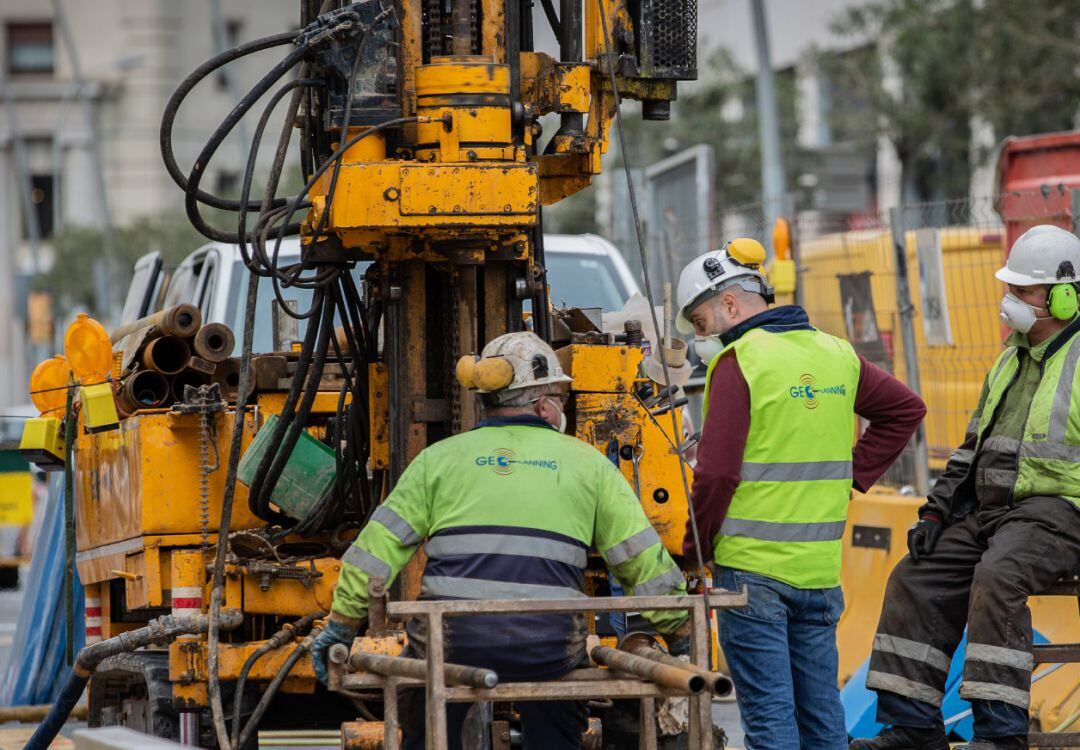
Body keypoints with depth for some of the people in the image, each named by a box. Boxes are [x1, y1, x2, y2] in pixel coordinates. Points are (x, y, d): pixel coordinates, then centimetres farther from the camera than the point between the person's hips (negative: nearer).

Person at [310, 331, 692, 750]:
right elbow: (646, 563, 12)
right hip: (546, 644, 0)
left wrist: (340, 629, 15)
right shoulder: (588, 464, 13)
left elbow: (377, 549, 9)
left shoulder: (440, 458, 13)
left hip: (450, 639, 0)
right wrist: (682, 641, 21)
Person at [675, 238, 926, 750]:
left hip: (751, 566, -6)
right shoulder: (834, 354, 10)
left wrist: (696, 549, -2)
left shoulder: (738, 362, -11)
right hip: (820, 568, 6)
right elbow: (905, 409, 23)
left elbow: (716, 474, -15)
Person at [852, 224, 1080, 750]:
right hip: (991, 509, 9)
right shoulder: (1012, 360, 19)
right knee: (917, 579, -2)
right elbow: (974, 446, 24)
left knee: (997, 578, -33)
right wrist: (937, 510, 14)